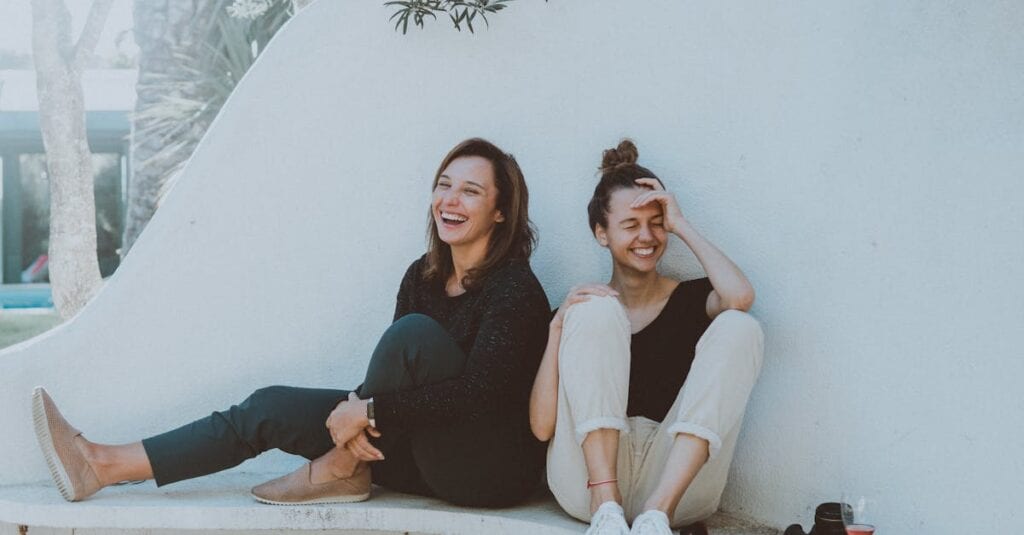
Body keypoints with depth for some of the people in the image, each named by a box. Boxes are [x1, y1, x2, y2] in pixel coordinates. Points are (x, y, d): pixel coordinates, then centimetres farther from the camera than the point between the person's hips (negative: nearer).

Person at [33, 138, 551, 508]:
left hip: (495, 470, -7)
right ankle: (104, 466, -3)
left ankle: (342, 471, -12)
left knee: (415, 331, -29)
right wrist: (356, 412, -16)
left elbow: (476, 390, -26)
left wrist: (368, 408, -24)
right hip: (429, 456, 8)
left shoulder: (515, 288, -15)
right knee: (272, 408, -2)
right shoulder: (424, 275, 9)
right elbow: (395, 378, 6)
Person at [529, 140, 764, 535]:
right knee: (596, 313, -13)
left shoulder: (693, 299, 16)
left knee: (738, 327, -16)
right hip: (588, 480, 0)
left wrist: (680, 225, 1)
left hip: (677, 479, 1)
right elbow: (542, 427, 2)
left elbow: (740, 297, -13)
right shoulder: (580, 306, 14)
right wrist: (557, 328, -8)